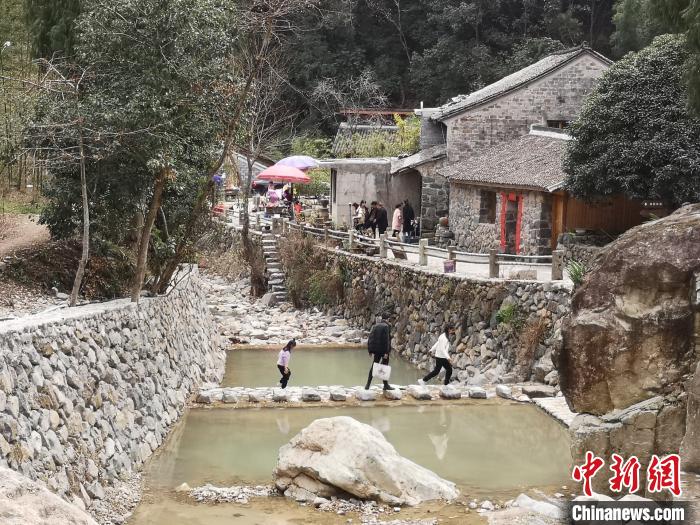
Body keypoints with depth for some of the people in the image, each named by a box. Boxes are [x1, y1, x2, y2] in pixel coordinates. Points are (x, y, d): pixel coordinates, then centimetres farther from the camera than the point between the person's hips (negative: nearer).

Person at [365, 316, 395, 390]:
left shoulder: (374, 327, 4)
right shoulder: (386, 327, -10)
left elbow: (369, 339, 3)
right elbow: (387, 339, -17)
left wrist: (370, 350, 8)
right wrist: (386, 352, -16)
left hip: (376, 350, 4)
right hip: (384, 350, -4)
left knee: (373, 366, 11)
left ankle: (368, 385, 8)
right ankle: (386, 385, 11)